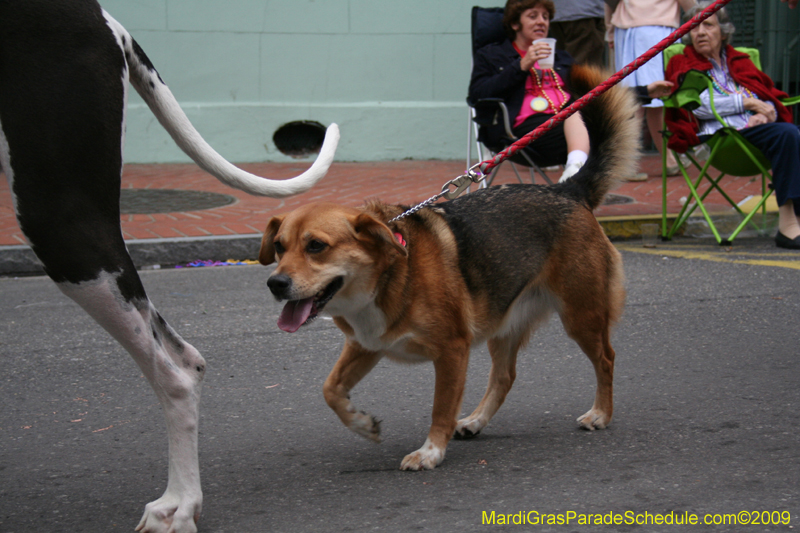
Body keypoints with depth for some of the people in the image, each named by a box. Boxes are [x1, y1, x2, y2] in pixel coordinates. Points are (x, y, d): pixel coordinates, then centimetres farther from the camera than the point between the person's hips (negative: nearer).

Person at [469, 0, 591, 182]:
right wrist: (522, 66, -4)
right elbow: (477, 95, 4)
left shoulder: (563, 58, 37)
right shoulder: (491, 55, 22)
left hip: (570, 116, 4)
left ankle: (575, 167, -57)